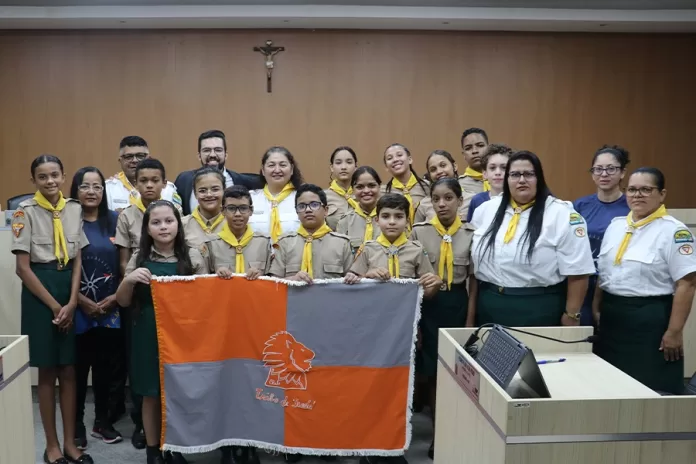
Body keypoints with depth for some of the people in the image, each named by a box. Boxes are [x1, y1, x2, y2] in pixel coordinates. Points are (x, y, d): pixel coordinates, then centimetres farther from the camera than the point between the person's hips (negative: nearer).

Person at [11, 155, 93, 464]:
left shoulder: (74, 209, 4)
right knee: (47, 372, 4)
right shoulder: (26, 211, -8)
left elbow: (77, 260, 4)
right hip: (39, 291, -3)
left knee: (69, 370, 8)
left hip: (70, 291, 4)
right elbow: (23, 268, -10)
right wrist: (54, 305, -11)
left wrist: (72, 303, -6)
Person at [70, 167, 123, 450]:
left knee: (107, 367, 9)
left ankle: (103, 421, 24)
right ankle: (76, 425, 17)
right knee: (78, 368, 3)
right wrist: (81, 300, -12)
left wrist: (116, 296, -5)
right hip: (78, 308, -3)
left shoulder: (115, 220, 6)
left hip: (111, 308, 3)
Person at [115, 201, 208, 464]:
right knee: (151, 395, 10)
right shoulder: (139, 258, 2)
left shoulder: (192, 257, 0)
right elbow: (123, 302, 4)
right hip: (148, 336, 1)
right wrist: (128, 280, -14)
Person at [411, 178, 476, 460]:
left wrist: (470, 319, -1)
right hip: (428, 305, 0)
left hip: (458, 304, 1)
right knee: (432, 371, 7)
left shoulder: (471, 233, 0)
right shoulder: (419, 232, -2)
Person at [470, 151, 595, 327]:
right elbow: (475, 262, 11)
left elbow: (577, 271, -9)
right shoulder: (486, 210, 7)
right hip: (490, 307, 4)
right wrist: (472, 306, 10)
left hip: (539, 310, -4)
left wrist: (571, 315, -9)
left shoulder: (561, 213, -8)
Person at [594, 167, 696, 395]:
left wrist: (674, 331, -16)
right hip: (612, 317, 6)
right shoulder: (616, 225, 10)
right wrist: (597, 308, 14)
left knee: (652, 390, -1)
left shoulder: (673, 231, -11)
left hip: (650, 319, -6)